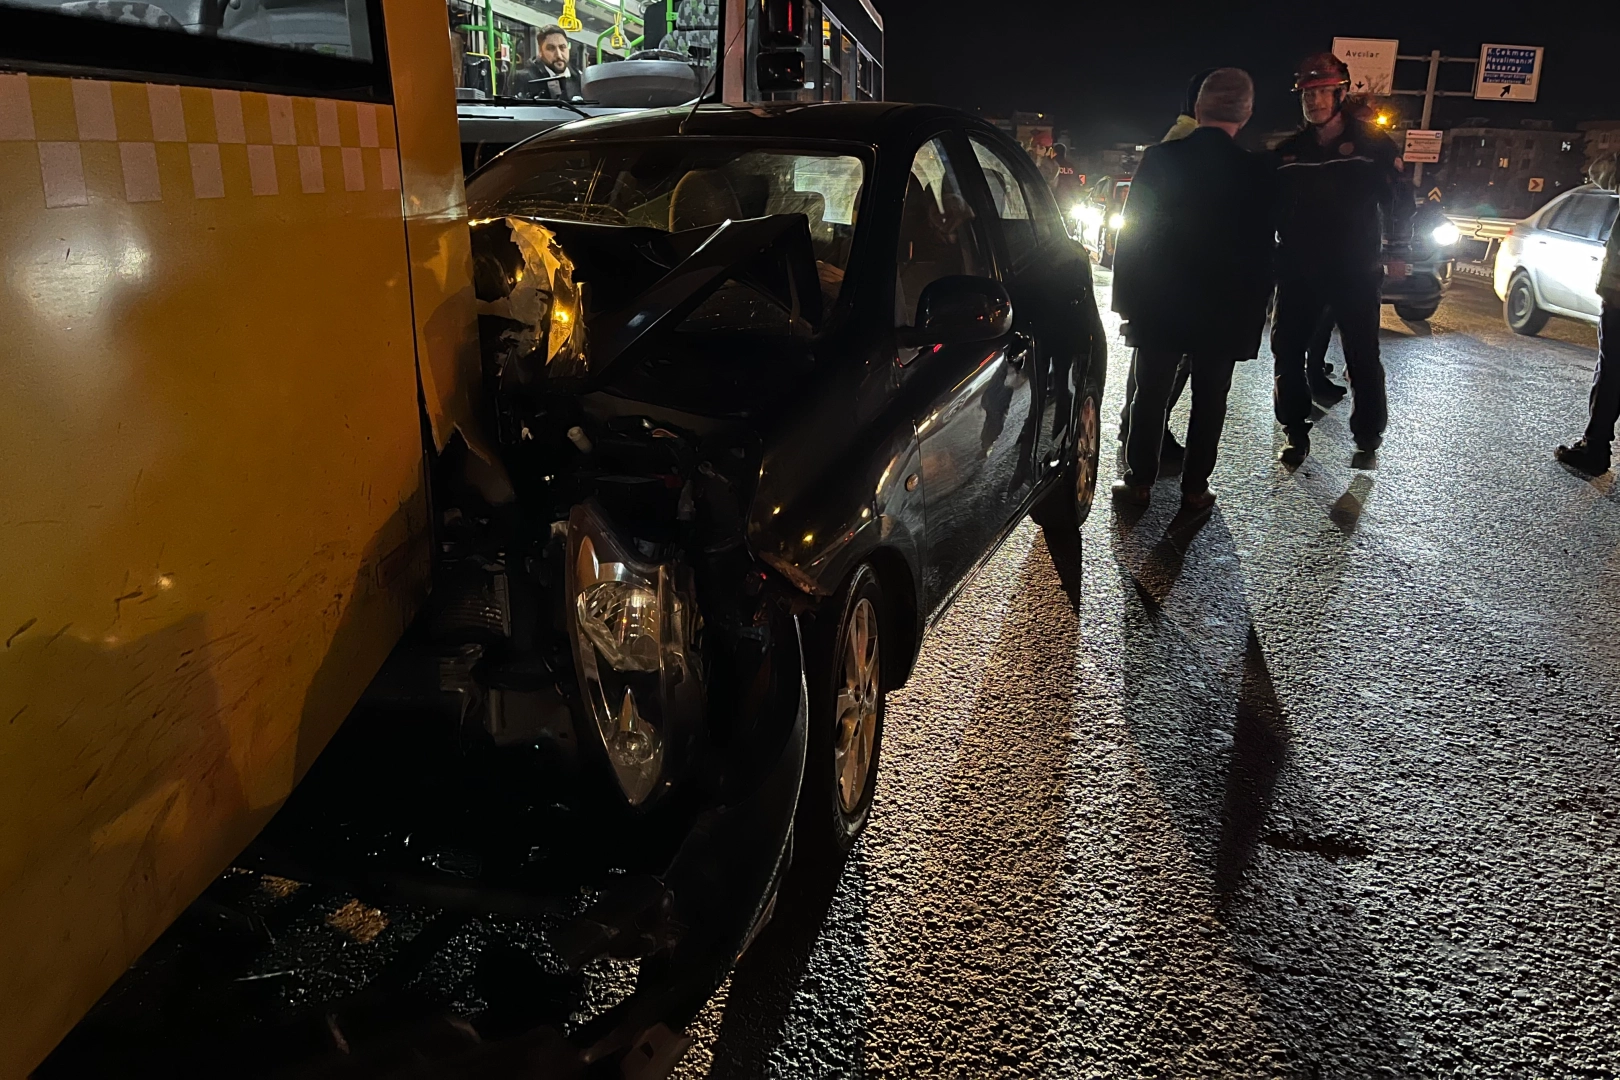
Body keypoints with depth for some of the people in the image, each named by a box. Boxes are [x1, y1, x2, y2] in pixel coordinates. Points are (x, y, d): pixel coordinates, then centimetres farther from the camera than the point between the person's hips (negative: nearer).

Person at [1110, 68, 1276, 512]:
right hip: (1224, 310, 0)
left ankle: (1139, 480, 17)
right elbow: (1261, 250, -2)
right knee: (1209, 402, 10)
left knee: (1150, 395, 11)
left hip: (1159, 306, 1)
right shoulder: (1258, 172, -7)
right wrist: (1253, 315, 6)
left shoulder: (1159, 159, -6)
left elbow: (1132, 233, -3)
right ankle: (1195, 488, 15)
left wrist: (1126, 297, 5)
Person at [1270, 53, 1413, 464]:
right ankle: (1296, 434, 15)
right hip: (1298, 269, 4)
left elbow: (1398, 200, -2)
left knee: (1362, 357, 2)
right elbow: (1271, 209, 15)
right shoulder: (1289, 151, 8)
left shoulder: (1371, 143, -3)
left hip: (1355, 271, -3)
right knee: (1287, 351, 3)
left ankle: (1368, 436, 15)